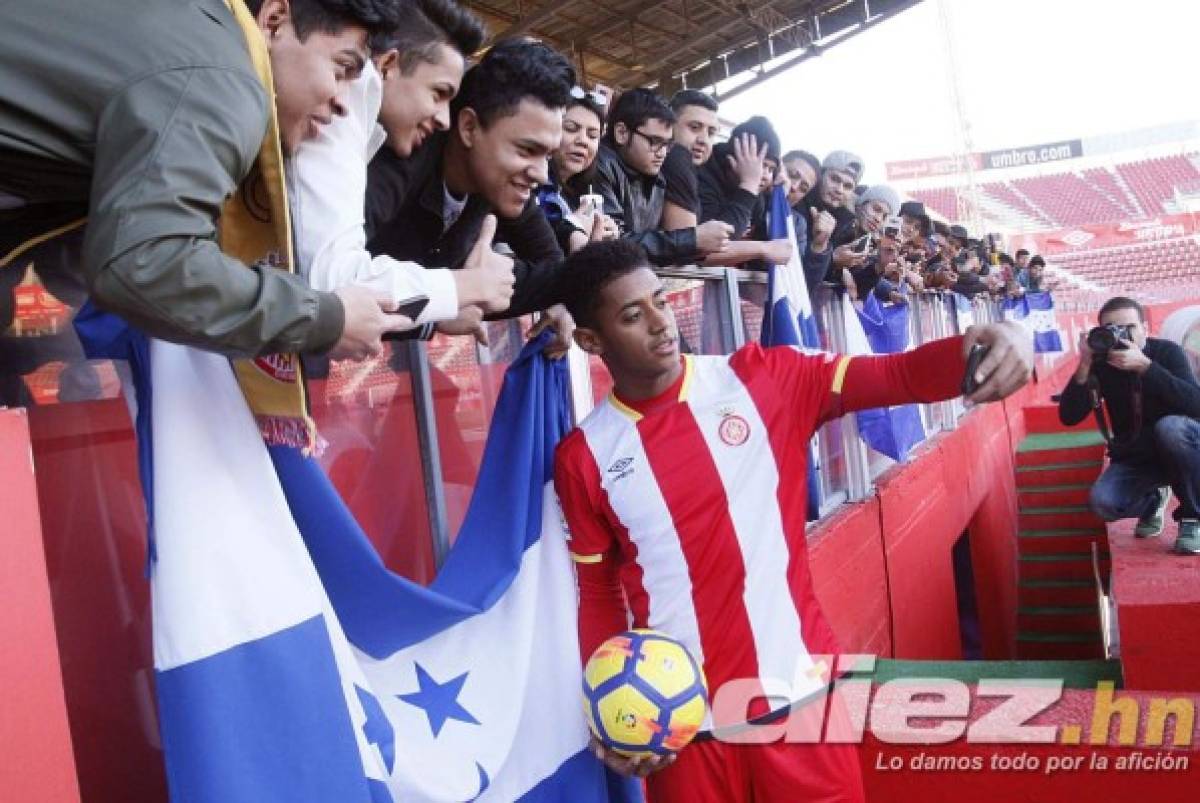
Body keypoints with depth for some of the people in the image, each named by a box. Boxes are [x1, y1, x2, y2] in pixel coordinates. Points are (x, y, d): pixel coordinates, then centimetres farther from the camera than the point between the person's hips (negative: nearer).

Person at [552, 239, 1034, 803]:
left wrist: (981, 347, -30)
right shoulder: (584, 456, -2)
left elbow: (894, 377, -11)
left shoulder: (761, 380, -3)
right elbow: (598, 593, 5)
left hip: (798, 692, 0)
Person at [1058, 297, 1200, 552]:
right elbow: (1068, 417, -17)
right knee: (1102, 502, -25)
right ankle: (1152, 500, 13)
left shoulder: (1168, 352, -14)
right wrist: (1085, 367, -28)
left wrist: (1144, 365, -37)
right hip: (1133, 458, 3)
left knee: (1170, 426, -36)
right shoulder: (1100, 363, -8)